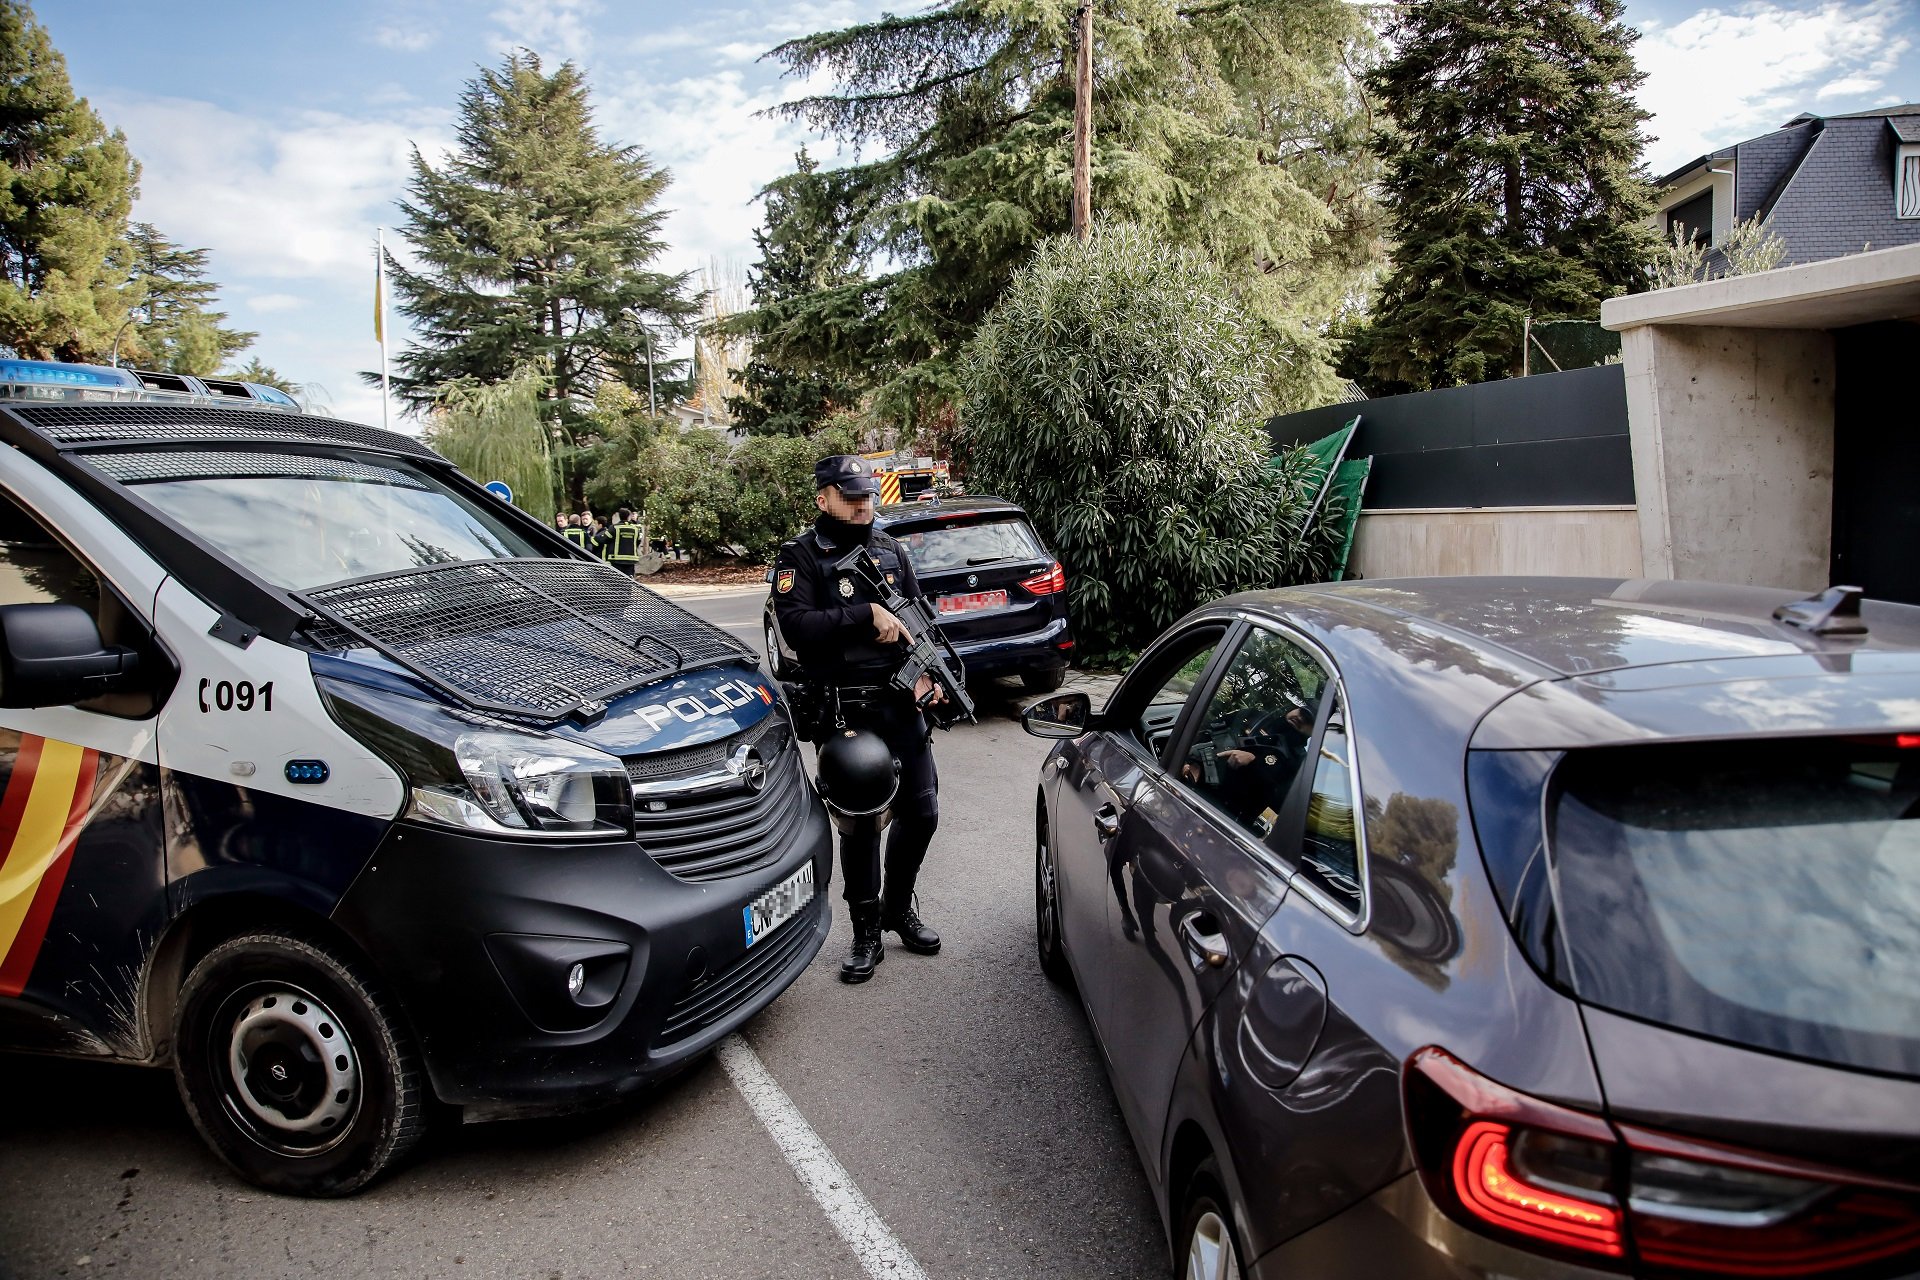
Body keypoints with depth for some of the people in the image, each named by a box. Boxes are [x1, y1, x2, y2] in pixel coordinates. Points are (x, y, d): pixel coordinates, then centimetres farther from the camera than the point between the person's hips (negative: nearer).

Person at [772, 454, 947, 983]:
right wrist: (867, 613, -21)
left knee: (921, 811, 10)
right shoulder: (800, 557, -4)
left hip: (902, 703, 5)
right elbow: (795, 624, -18)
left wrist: (926, 670, 0)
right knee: (858, 825, 3)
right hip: (846, 714, -5)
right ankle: (867, 933, 18)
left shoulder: (892, 551, 12)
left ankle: (899, 906, 33)